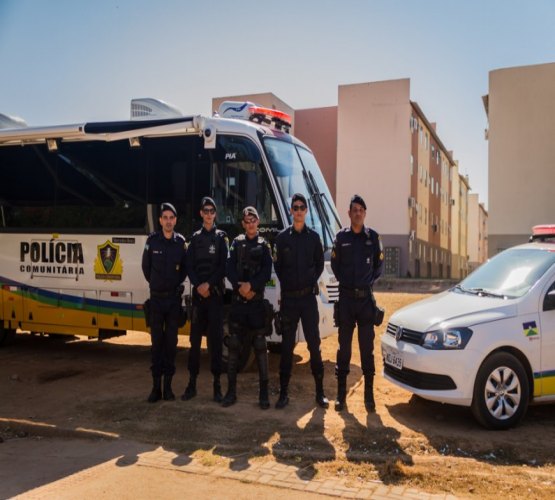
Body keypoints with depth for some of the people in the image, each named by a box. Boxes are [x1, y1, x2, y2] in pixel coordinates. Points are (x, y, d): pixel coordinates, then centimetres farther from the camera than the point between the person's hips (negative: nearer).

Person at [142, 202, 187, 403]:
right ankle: (156, 386, 10)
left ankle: (168, 386, 14)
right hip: (156, 298, -1)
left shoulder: (181, 242, -1)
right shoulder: (152, 240, -4)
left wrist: (178, 285, 6)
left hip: (174, 298, 1)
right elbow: (146, 267, 7)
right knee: (157, 342, 3)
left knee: (171, 342, 6)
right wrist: (156, 285, 12)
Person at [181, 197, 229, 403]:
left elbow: (223, 266, -3)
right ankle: (192, 383, 10)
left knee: (215, 338, -2)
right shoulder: (195, 238, 13)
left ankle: (217, 384, 3)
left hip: (216, 292, -2)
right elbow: (189, 266, 6)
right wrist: (198, 286, -9)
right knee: (195, 338, 4)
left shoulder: (221, 237, 5)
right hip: (198, 292, 2)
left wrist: (209, 284, -13)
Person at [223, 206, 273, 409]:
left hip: (257, 301, -1)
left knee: (260, 346, -2)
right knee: (234, 346, 3)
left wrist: (251, 286, -17)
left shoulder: (264, 245, 7)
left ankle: (264, 393, 4)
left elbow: (266, 273, -3)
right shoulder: (236, 243, 10)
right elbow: (229, 269, 0)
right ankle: (231, 391, 11)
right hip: (237, 300, 1)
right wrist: (241, 287, -14)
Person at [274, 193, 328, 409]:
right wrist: (286, 283, -1)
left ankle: (320, 392, 11)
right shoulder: (282, 237, 3)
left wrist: (311, 281, 2)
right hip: (288, 297, 0)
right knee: (286, 346, 6)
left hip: (308, 296, 0)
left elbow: (320, 264, 12)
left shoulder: (313, 237, 5)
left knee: (314, 344, 2)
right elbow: (277, 266, 7)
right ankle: (283, 393, 13)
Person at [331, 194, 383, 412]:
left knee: (367, 347, 5)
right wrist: (345, 282, 3)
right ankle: (341, 394, 14)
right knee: (344, 347, 6)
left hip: (366, 298, 0)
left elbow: (379, 265, 11)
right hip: (346, 297, 0)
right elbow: (335, 265, 11)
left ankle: (369, 395, 13)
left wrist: (369, 281, 2)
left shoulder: (373, 237, 3)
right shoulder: (341, 237, 3)